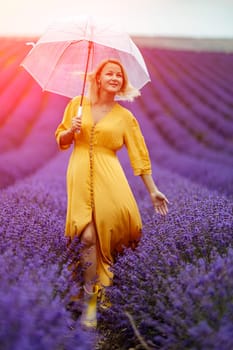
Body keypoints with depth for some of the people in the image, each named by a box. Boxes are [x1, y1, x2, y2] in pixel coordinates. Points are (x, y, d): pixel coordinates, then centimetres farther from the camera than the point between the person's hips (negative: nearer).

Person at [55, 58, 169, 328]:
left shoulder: (125, 117, 9)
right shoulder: (77, 104, 10)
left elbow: (139, 154, 8)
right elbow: (61, 140, 16)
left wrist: (153, 190, 4)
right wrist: (71, 130, -8)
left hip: (109, 175, 0)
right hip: (81, 175, 0)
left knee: (125, 218, -23)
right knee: (88, 236, -10)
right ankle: (90, 300, 6)